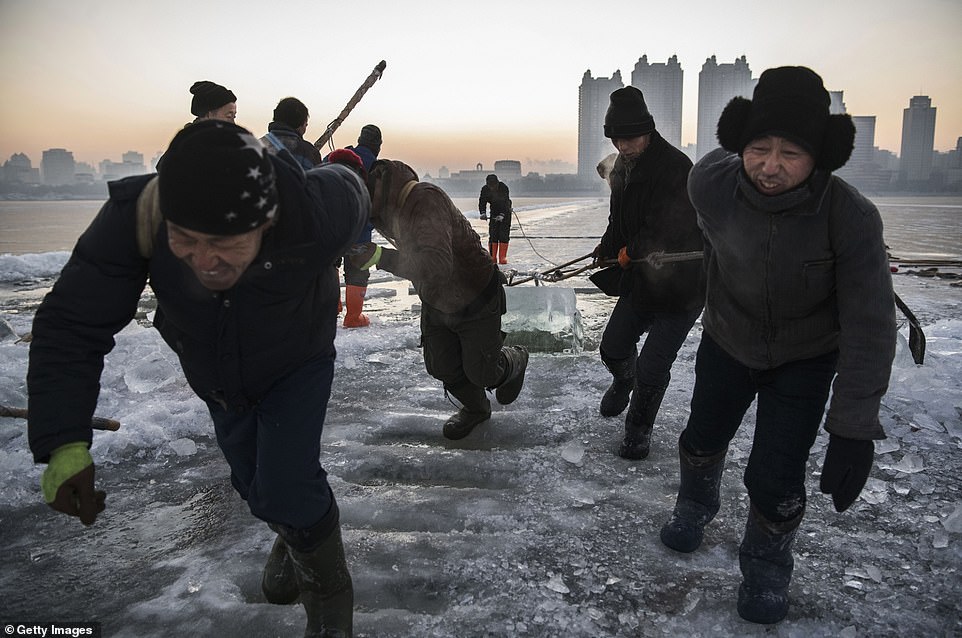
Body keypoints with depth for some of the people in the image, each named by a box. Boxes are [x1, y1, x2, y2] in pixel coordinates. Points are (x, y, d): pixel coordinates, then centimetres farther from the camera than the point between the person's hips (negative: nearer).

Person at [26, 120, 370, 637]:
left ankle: (329, 595, 15)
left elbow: (347, 189, -14)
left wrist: (347, 169, 11)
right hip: (214, 380, 3)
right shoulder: (133, 218, -36)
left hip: (297, 369, -3)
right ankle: (296, 535, 56)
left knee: (284, 491, -16)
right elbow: (71, 326, -29)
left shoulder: (316, 215, -40)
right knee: (254, 483, 21)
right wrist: (63, 443, -39)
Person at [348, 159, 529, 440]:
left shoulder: (426, 200, -37)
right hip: (436, 304, 7)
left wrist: (380, 256, -56)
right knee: (441, 367, 12)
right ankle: (476, 408, 41)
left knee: (481, 374, 6)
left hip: (477, 303, -7)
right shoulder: (385, 210, -10)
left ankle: (515, 361, 42)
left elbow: (438, 265, -49)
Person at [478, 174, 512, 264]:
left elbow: (505, 203, -31)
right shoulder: (485, 189, -14)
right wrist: (483, 213, -34)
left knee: (504, 235, -9)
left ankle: (503, 257, -6)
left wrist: (502, 215, -43)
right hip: (494, 212, 3)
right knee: (493, 235, -5)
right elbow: (482, 202, -15)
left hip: (505, 212, -3)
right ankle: (492, 257, -3)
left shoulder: (504, 188, -26)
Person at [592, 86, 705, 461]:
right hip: (640, 280, 8)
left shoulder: (675, 169, -23)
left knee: (652, 368, -4)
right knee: (613, 347, 15)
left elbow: (669, 233, -28)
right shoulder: (623, 168, 6)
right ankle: (623, 382, 51)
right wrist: (607, 249, 5)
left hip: (680, 285, -7)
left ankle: (639, 430, 23)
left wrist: (629, 252, -14)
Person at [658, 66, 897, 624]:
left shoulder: (852, 217, -32)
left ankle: (768, 568, 27)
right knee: (703, 439, 21)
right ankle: (696, 506, 54)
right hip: (726, 341, 3)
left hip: (805, 360, -2)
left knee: (776, 479, -5)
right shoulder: (711, 183, -26)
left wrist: (853, 431, -29)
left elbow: (869, 330, -27)